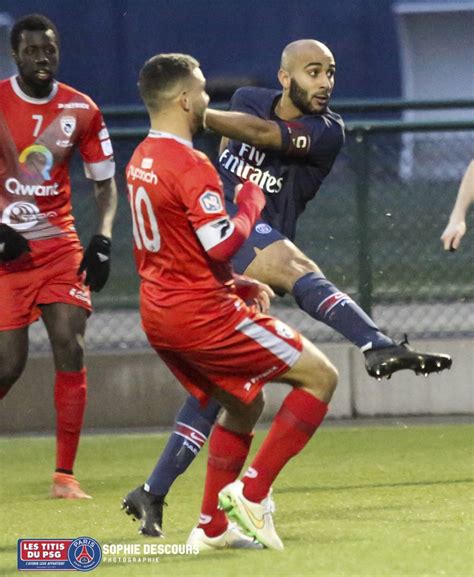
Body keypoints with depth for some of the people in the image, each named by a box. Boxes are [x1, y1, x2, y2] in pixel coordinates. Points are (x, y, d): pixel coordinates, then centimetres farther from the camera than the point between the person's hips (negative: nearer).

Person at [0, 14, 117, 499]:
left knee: (71, 349, -11)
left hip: (60, 246, 2)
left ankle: (64, 475, -4)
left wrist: (102, 240, -4)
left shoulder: (81, 110, 2)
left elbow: (104, 183, 10)